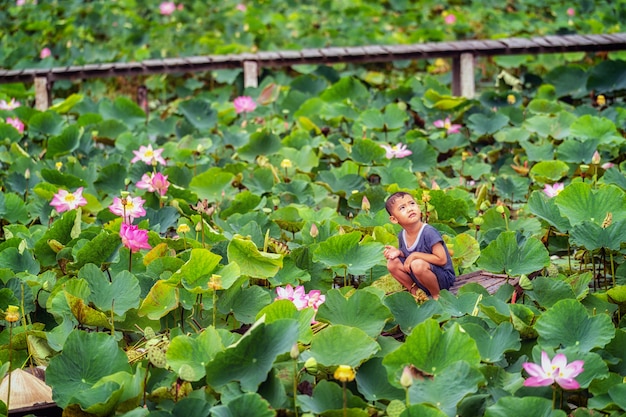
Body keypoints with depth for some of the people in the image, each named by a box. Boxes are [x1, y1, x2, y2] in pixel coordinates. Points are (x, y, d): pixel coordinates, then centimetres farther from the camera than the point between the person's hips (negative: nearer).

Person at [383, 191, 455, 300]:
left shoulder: (429, 232, -22)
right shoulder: (402, 236, -1)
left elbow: (441, 259, -23)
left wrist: (415, 255, -21)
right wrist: (399, 252, -8)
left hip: (444, 278, -6)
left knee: (417, 265, -34)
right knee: (392, 263, -8)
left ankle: (437, 296, -11)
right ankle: (414, 291, 5)